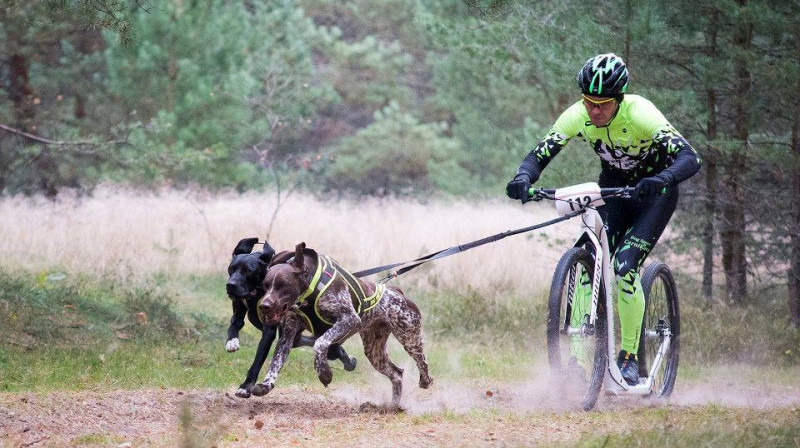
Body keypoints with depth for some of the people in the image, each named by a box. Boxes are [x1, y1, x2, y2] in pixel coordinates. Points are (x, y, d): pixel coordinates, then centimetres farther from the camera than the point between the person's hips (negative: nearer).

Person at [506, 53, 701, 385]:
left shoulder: (641, 115, -32)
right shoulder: (577, 116, -20)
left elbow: (690, 158, -40)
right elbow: (540, 154, -19)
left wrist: (662, 179, -60)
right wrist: (523, 178, -41)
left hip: (653, 193, -4)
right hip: (612, 187, 4)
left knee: (625, 268, -22)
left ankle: (629, 357, -9)